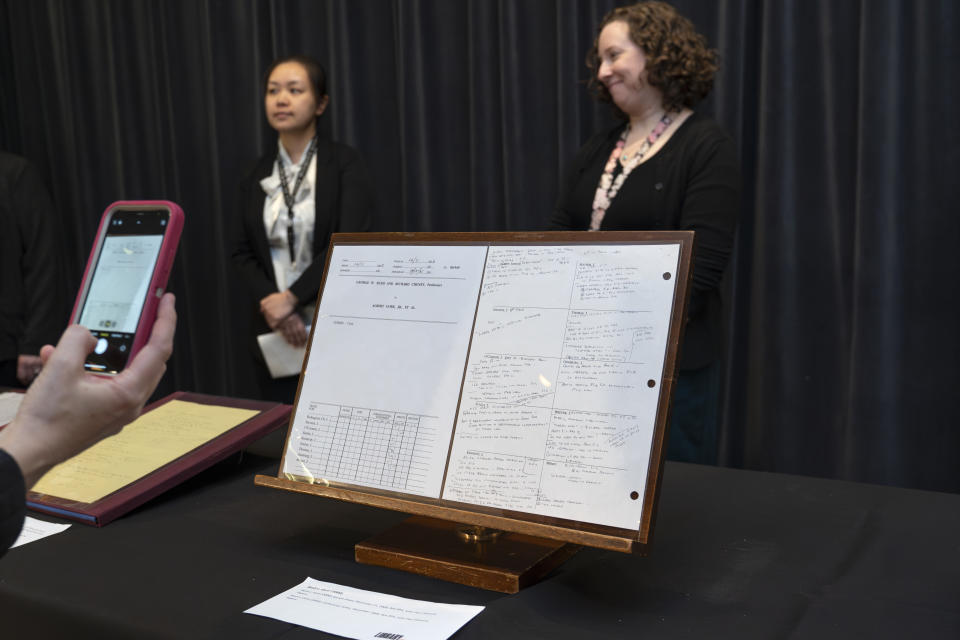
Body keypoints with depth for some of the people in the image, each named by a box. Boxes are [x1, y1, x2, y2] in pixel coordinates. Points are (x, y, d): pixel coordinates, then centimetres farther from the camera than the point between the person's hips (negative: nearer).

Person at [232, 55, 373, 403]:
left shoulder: (343, 163, -3)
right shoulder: (257, 175, 10)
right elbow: (243, 252, 7)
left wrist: (291, 298, -17)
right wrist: (271, 302, -10)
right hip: (275, 336, 4)